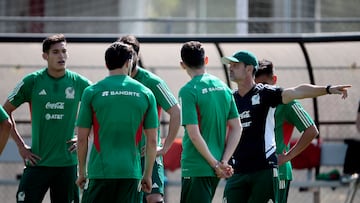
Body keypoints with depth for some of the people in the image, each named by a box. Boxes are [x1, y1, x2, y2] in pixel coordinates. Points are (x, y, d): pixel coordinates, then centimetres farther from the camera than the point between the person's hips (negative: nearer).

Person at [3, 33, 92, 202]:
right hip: (37, 161, -1)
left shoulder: (79, 83, 3)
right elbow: (6, 111, 8)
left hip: (67, 162, 1)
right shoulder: (32, 81, -1)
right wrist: (20, 145, 3)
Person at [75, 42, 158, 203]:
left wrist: (81, 172, 12)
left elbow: (82, 139, 1)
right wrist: (148, 174, 14)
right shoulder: (145, 93, 3)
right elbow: (152, 141, 5)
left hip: (100, 171, -1)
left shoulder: (92, 92, -1)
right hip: (131, 171, 1)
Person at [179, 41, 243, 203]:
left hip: (196, 168, -7)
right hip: (215, 171, 7)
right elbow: (237, 128, 7)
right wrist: (223, 162, 2)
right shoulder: (223, 87, 8)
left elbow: (194, 134, -18)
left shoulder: (188, 91, -12)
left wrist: (216, 164, -11)